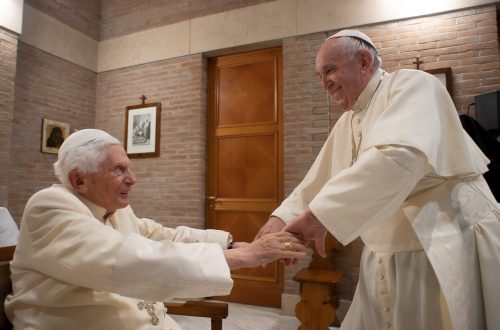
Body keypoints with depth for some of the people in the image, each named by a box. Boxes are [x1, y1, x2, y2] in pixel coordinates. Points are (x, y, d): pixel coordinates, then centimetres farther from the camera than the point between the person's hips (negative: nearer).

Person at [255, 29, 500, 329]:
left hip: (447, 254, -7)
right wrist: (281, 218, -3)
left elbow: (399, 155, -31)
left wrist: (319, 215, -34)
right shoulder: (346, 125, 11)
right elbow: (317, 183, 13)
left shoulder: (411, 86, -12)